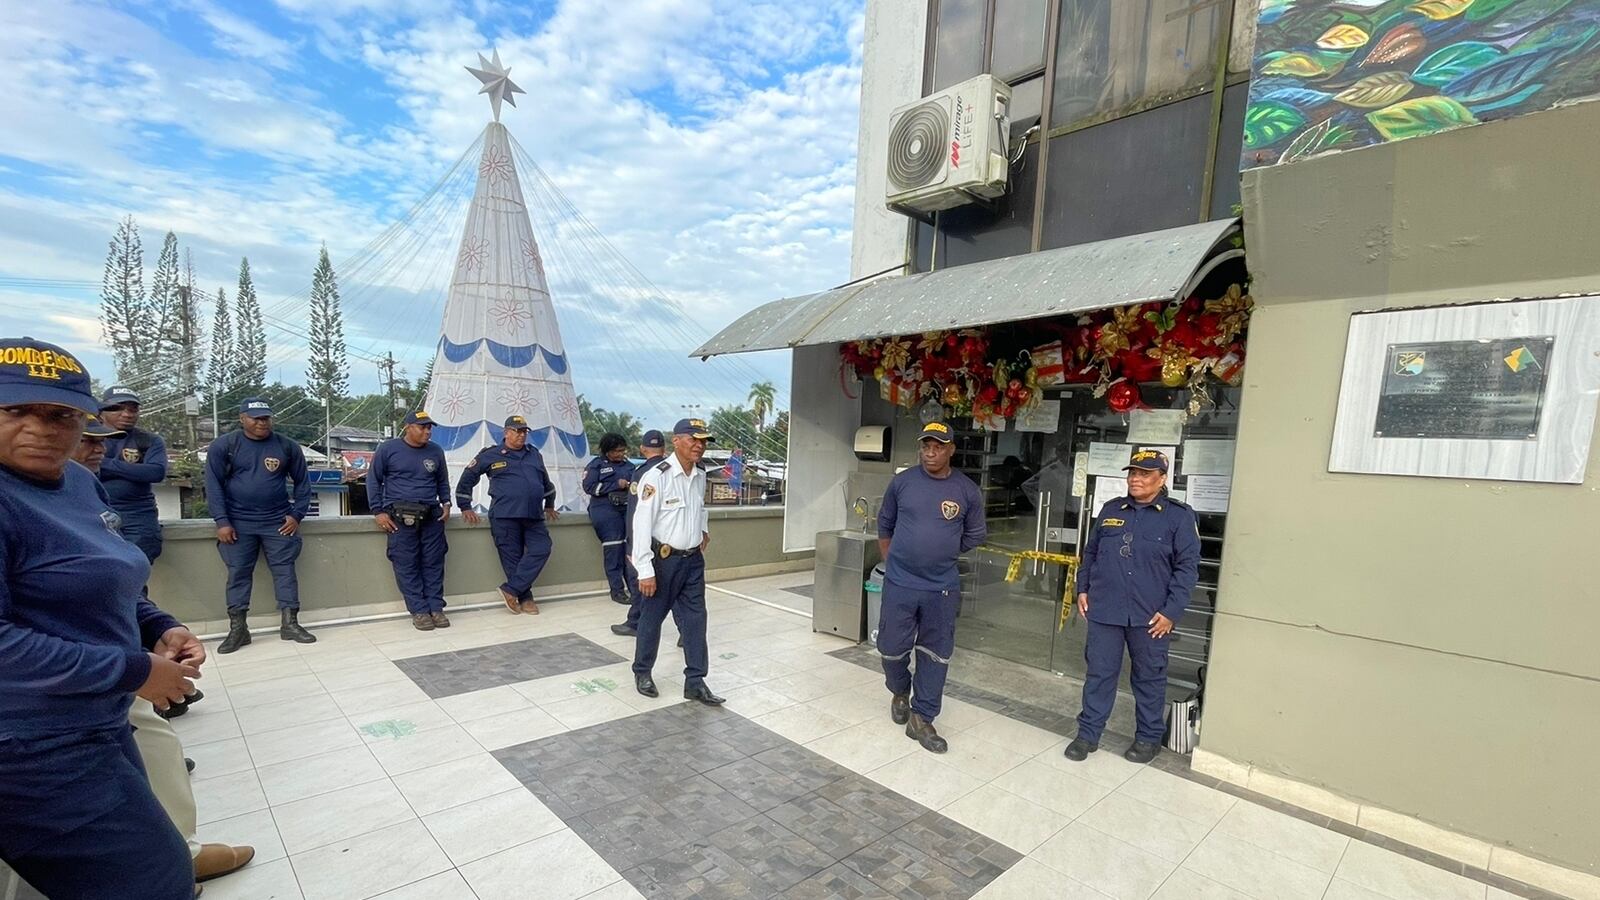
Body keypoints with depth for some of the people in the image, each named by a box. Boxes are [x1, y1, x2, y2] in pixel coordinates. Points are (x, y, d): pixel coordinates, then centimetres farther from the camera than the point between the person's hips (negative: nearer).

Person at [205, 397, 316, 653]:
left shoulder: (287, 446, 2)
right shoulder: (223, 446, -1)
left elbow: (302, 482, 8)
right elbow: (213, 485, -2)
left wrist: (297, 515, 0)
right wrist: (222, 521, -9)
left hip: (278, 521, 1)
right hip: (238, 522, -1)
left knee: (285, 570, 0)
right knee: (238, 573, 3)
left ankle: (290, 624, 6)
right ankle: (238, 629, 11)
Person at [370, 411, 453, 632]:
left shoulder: (436, 451, 10)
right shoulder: (388, 449, -1)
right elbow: (374, 481, 4)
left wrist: (446, 503, 8)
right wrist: (378, 511, -2)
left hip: (432, 516, 3)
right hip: (400, 517, -3)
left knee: (433, 563, 4)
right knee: (407, 565, -2)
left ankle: (436, 607, 11)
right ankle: (419, 611, 4)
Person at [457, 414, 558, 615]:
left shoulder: (534, 454, 16)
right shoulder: (491, 455, 2)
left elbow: (546, 481, 29)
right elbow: (467, 478, 8)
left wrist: (549, 505, 32)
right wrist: (465, 507, 7)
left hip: (534, 516, 4)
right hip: (505, 516, -4)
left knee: (541, 550, -9)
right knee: (512, 557, -1)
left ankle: (511, 590, -2)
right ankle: (524, 598, 11)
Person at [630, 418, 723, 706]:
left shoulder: (700, 476, 5)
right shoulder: (656, 476, -18)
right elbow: (642, 523, -21)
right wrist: (645, 570, -23)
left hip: (693, 560, 6)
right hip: (664, 560, -6)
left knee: (695, 620, 7)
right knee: (652, 617, 11)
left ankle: (695, 681, 17)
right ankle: (642, 672, 32)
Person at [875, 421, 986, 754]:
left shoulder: (967, 491, -4)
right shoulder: (902, 482, -3)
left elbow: (974, 536, 9)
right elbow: (885, 526, 10)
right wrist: (891, 562, 8)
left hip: (942, 588, 0)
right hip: (899, 583, 0)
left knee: (936, 654, 8)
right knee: (892, 648, 9)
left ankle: (921, 719, 24)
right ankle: (899, 692, 40)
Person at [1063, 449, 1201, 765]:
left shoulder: (1179, 516, -4)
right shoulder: (1111, 509, 8)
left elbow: (1187, 567, -7)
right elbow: (1090, 553, 15)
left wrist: (1171, 611, -12)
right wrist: (1083, 589, 8)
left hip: (1150, 616, -3)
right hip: (1103, 610, 3)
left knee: (1149, 678, 13)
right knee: (1098, 673, 9)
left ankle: (1148, 737, 31)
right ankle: (1088, 733, 21)